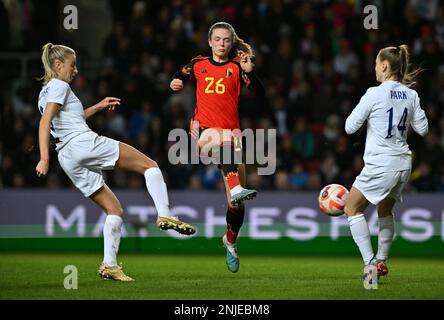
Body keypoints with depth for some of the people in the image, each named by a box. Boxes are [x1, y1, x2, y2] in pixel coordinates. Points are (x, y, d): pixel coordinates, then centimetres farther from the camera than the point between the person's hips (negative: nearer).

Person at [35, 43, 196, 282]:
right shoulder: (59, 86, -2)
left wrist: (98, 107, 35)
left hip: (68, 159, 9)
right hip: (84, 143, -9)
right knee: (149, 165, -2)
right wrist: (44, 157, -24)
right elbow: (45, 122, -15)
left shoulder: (44, 93, 24)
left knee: (114, 210, 11)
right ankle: (164, 215, -19)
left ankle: (109, 264, 0)